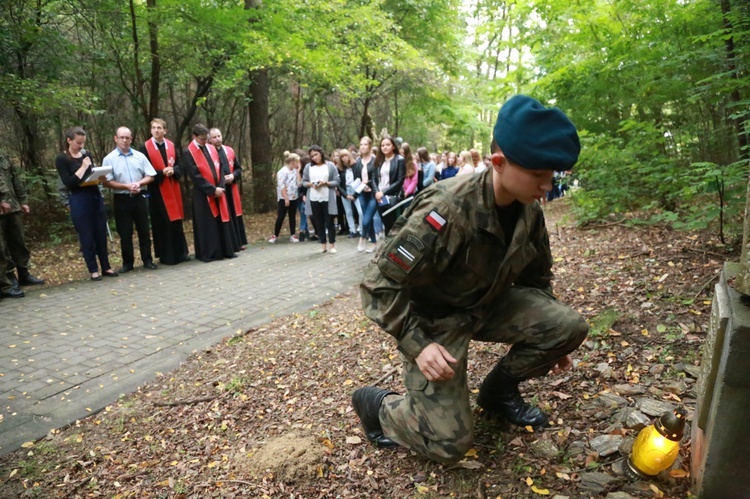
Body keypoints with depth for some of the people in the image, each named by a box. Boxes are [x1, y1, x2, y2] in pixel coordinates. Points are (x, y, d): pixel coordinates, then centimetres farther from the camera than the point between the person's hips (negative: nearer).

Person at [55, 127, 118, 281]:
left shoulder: (87, 154, 11)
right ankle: (93, 270, 11)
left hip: (96, 197, 5)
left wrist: (100, 177, -6)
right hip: (79, 201, -5)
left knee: (101, 234, 8)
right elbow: (68, 182, -13)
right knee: (86, 237, 1)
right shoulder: (62, 159, -5)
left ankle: (106, 267, 17)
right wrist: (83, 167, -13)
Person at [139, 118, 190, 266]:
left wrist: (173, 171, -13)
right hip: (157, 191, -4)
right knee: (162, 224, -1)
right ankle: (166, 255, 7)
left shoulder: (171, 145, 8)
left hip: (173, 189, 4)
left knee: (176, 221, 8)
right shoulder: (146, 148, -4)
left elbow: (179, 165, 8)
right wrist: (161, 173, -20)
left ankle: (180, 253, 17)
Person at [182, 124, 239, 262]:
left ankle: (227, 250, 14)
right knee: (206, 224, -1)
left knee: (222, 221, 7)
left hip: (218, 191, 5)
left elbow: (220, 169, 9)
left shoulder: (212, 149, 11)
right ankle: (208, 253, 6)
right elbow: (196, 176, -12)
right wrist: (212, 189, -16)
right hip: (203, 194, -5)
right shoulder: (188, 153, -7)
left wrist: (220, 187, -6)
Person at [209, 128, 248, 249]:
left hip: (231, 189, 4)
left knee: (235, 215, 9)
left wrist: (233, 176, -5)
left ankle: (239, 242, 18)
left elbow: (239, 168, 14)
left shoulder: (230, 151, 9)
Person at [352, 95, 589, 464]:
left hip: (488, 305, 7)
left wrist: (547, 330, 9)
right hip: (436, 319, -6)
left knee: (569, 327, -13)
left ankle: (499, 389, 13)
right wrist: (417, 344, -29)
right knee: (449, 443, -13)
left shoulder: (529, 210, -8)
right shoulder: (447, 211, -32)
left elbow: (536, 275, 12)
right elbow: (379, 283, -26)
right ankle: (376, 404, 16)